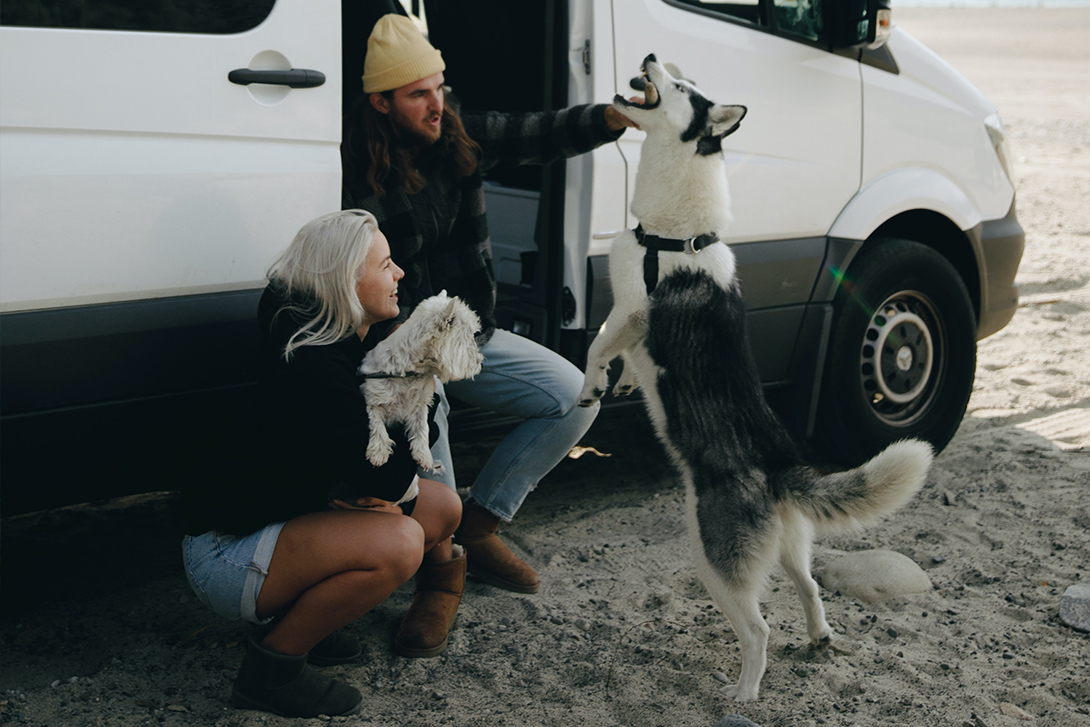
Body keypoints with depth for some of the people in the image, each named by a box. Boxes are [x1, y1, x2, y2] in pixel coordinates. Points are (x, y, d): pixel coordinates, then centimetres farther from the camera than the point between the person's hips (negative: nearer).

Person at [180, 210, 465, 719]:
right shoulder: (313, 369, -28)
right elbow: (391, 480, -24)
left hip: (283, 517, 10)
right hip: (224, 553, -10)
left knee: (443, 508, 3)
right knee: (397, 543, -31)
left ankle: (294, 617, 9)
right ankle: (273, 664, -11)